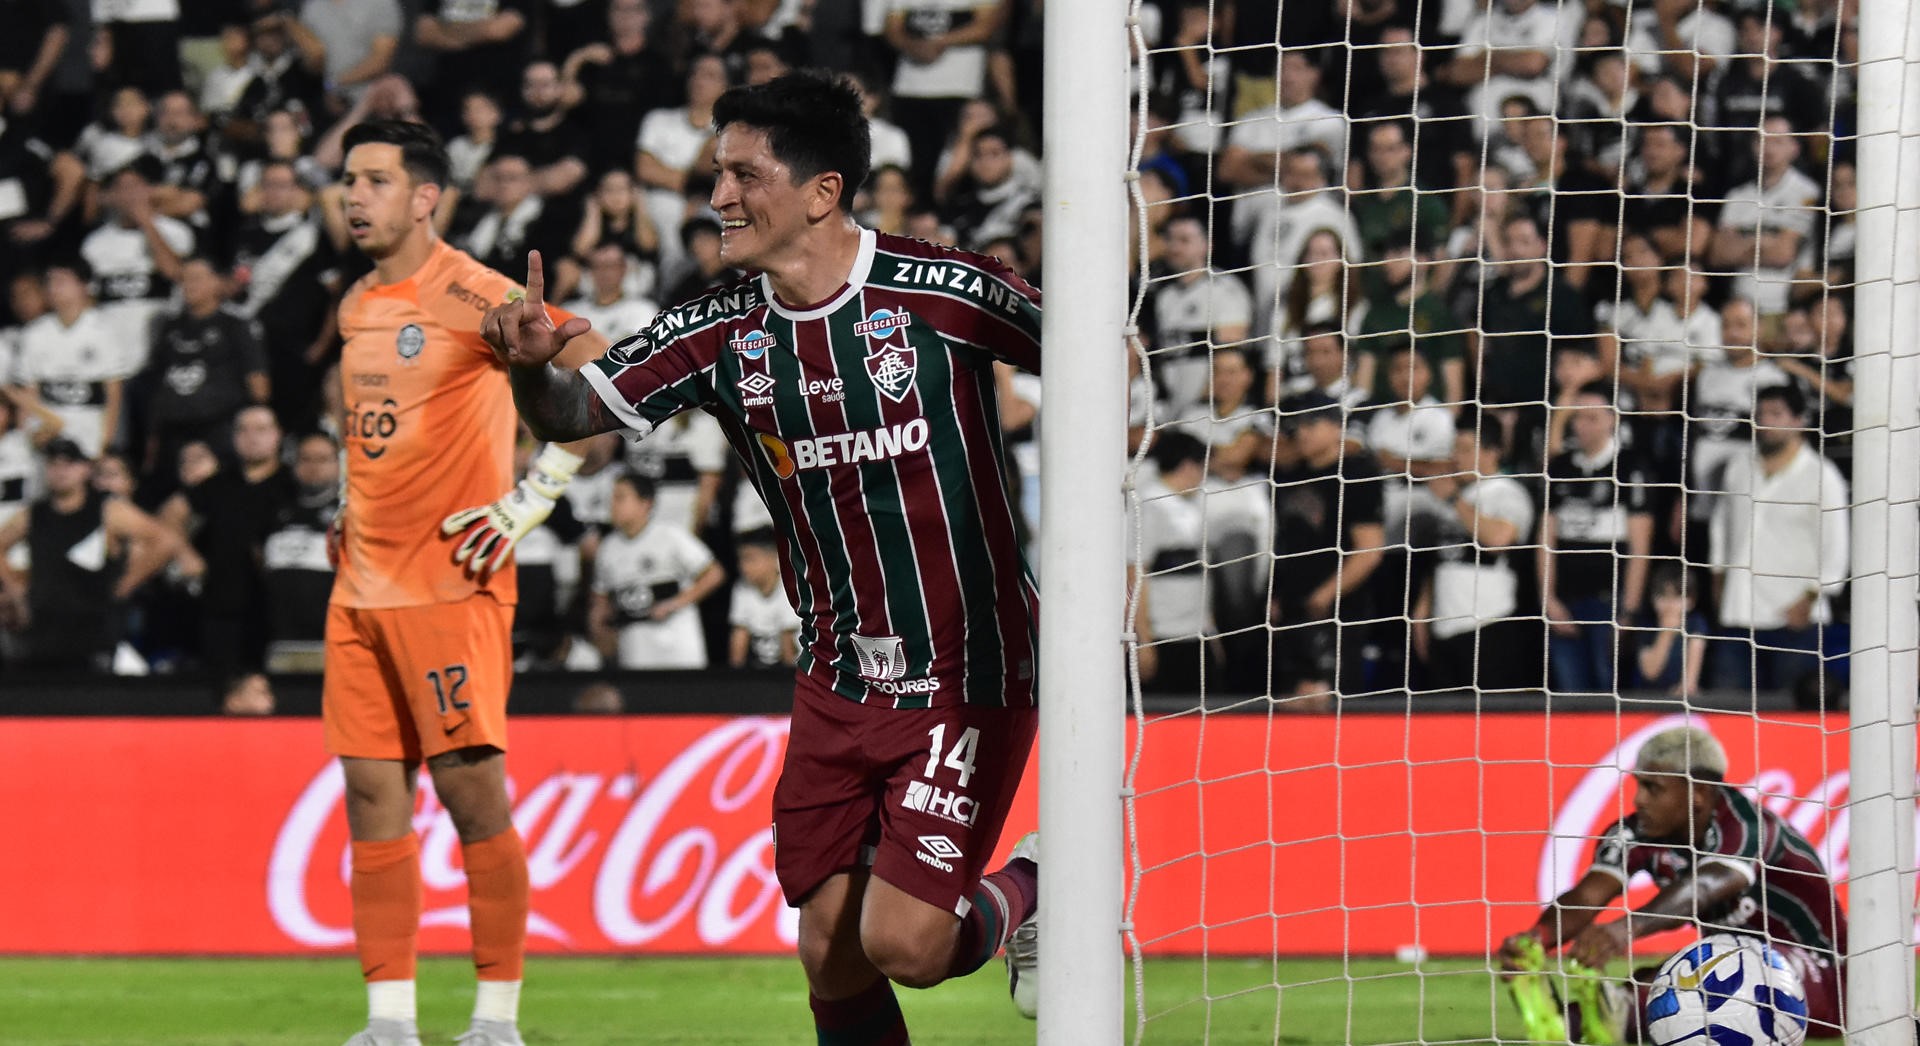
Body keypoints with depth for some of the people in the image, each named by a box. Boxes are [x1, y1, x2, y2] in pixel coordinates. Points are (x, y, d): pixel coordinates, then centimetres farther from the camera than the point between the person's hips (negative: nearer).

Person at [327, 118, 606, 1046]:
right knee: (372, 793, 4)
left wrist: (534, 495, -16)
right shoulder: (355, 307, 13)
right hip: (361, 585, 8)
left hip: (451, 582, -8)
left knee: (471, 788, -8)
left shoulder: (471, 297, -11)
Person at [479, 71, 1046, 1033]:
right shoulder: (722, 334, -1)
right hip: (835, 683, 5)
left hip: (966, 675, -5)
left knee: (903, 945, -12)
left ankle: (1024, 896, 20)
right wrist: (533, 368, -27)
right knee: (831, 958, 3)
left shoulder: (940, 292, -14)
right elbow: (576, 413, -4)